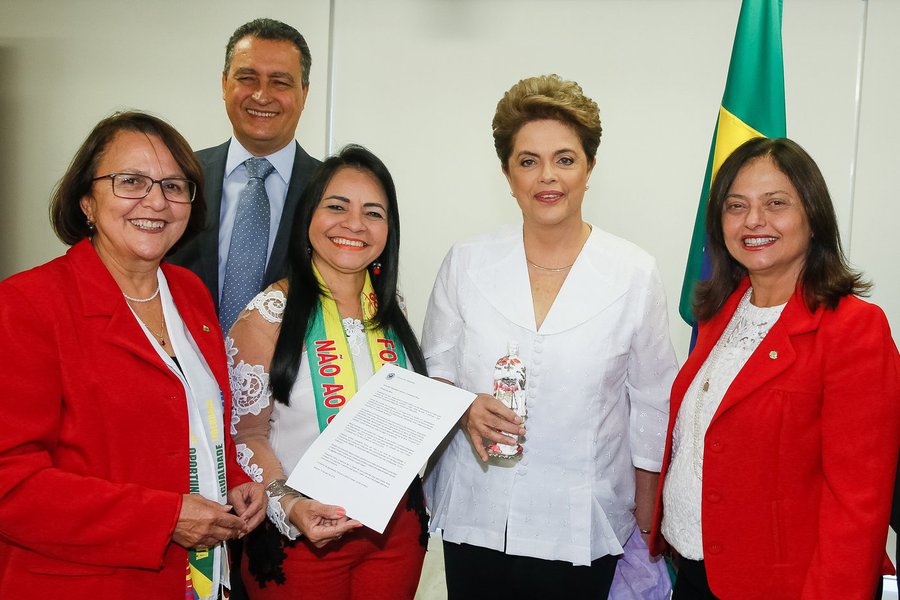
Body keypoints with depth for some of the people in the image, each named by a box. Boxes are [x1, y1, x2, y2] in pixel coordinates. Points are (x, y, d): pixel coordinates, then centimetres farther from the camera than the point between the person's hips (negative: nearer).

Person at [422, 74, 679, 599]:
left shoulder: (635, 275, -5)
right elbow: (433, 370, 7)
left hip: (583, 534, -1)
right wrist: (465, 409, -14)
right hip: (475, 521, 1)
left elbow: (652, 406, 1)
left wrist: (647, 522, 3)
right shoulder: (467, 264, -2)